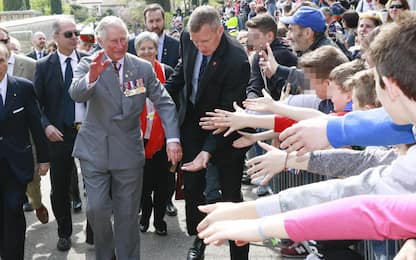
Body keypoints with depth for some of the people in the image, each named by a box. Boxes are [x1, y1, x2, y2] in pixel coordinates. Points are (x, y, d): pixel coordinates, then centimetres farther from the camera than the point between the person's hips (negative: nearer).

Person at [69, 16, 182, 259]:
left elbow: (165, 103, -2)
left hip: (129, 150, 1)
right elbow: (76, 95, -22)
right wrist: (92, 77, -43)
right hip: (95, 150, -1)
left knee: (128, 213, 10)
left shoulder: (143, 67, -2)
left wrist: (173, 139, -14)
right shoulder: (88, 64, -5)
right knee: (97, 209, 1)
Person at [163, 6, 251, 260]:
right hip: (192, 123, 5)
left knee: (231, 192, 3)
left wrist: (208, 150, -33)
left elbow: (227, 112, -27)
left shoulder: (237, 60, -29)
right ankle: (199, 239, 34)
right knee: (192, 186, 14)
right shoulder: (188, 39, -11)